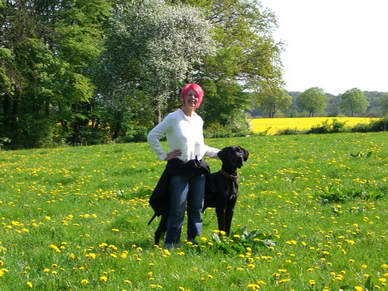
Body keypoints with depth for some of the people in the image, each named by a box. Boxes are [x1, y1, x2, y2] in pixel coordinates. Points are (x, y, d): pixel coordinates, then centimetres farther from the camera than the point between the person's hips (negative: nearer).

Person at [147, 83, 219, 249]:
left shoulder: (198, 120, 12)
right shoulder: (174, 118, -6)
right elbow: (152, 136, -5)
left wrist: (220, 153, 18)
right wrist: (164, 155, -8)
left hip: (198, 168, 6)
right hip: (179, 168, -6)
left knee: (196, 209, 8)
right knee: (178, 210, -5)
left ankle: (194, 242, 17)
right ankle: (171, 244, 2)